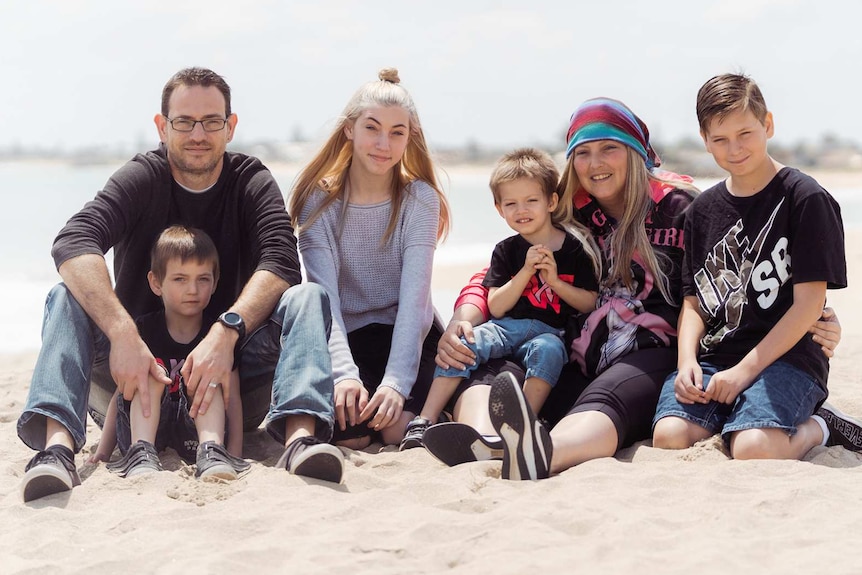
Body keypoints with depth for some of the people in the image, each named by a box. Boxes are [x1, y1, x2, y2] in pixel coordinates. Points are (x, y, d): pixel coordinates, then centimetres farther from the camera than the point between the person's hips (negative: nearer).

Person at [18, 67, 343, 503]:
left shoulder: (252, 183, 1)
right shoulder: (142, 179, -2)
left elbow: (281, 263, -17)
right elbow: (73, 244, -22)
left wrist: (226, 332, -36)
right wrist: (124, 335, -38)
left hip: (227, 370, 0)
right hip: (138, 369, 0)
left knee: (307, 299, -21)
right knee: (69, 297, -22)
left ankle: (300, 436, -45)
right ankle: (58, 444, -43)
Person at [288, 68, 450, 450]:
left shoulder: (420, 199, -5)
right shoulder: (320, 200, -4)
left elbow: (415, 296, -16)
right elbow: (324, 294, -15)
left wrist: (396, 381, -29)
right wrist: (343, 372, -32)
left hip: (407, 335, 0)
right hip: (343, 337, 0)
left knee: (399, 429, -26)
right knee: (349, 435, -25)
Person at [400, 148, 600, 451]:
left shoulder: (575, 249, 3)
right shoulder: (506, 251, 8)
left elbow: (591, 304, 1)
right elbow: (496, 307, 0)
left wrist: (554, 280, -13)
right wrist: (526, 271, -12)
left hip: (549, 332, -2)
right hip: (506, 326, 2)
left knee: (547, 350, -37)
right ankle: (424, 422, -25)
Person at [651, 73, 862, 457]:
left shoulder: (806, 199, -4)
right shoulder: (704, 210, 15)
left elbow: (809, 302, -8)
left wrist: (745, 370, -14)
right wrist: (687, 360, -6)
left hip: (786, 357, -5)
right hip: (712, 357, 5)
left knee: (754, 450, -31)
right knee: (669, 437, -23)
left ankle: (817, 429, 1)